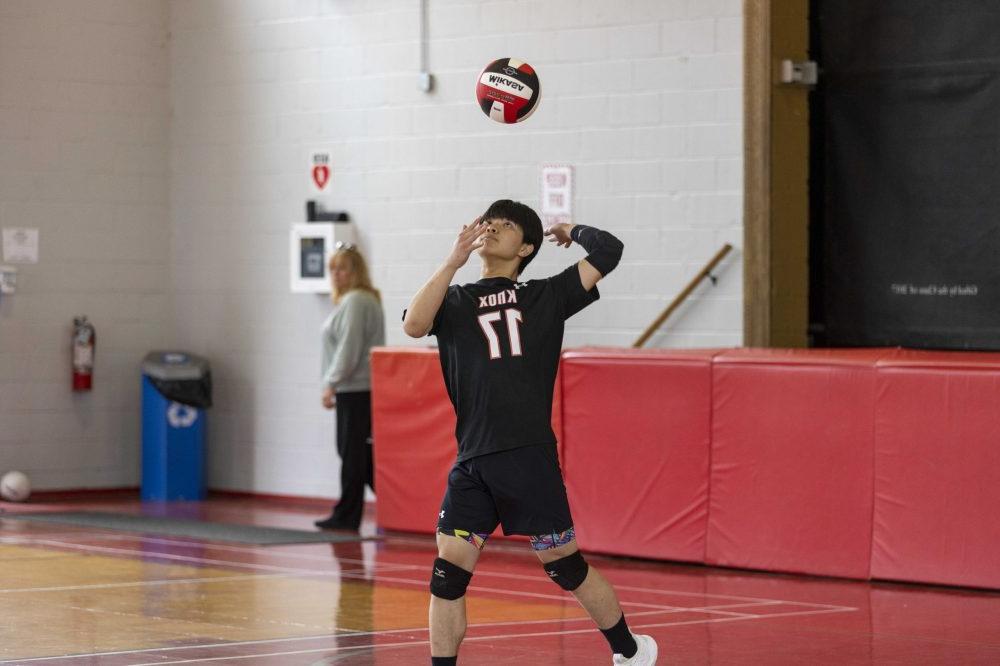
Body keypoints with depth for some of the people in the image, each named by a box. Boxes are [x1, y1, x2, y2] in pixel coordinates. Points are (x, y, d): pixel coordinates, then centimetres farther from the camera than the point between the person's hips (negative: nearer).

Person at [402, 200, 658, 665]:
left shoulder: (546, 296, 10)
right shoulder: (454, 302, 13)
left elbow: (608, 252, 0)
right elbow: (414, 324, -8)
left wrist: (570, 231, 19)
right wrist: (454, 260, -11)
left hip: (530, 457, -2)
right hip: (472, 461, 2)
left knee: (565, 565, 6)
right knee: (448, 573, -5)